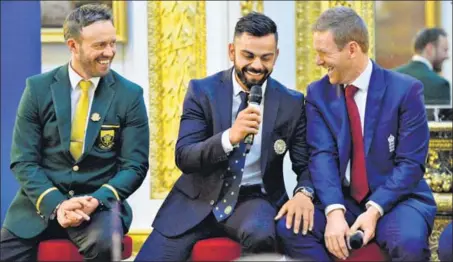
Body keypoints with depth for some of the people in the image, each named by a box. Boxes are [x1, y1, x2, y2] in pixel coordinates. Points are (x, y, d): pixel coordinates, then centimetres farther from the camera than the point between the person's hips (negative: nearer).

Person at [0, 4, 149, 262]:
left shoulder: (129, 95, 0)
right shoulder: (38, 88, 1)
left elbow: (135, 165, -1)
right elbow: (24, 160, -1)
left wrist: (97, 199, -18)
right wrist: (55, 204, -17)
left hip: (100, 202, -1)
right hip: (42, 202, 1)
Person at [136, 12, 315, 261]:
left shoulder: (291, 103, 2)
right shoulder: (201, 91, -1)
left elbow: (306, 164, 4)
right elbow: (183, 157, -10)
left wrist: (304, 193, -20)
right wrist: (229, 137, -28)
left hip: (253, 198, 0)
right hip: (198, 199, 0)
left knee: (261, 235, -35)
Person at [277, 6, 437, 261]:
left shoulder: (406, 90, -7)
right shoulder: (318, 93, 3)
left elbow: (411, 164, -10)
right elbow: (322, 155, -9)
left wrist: (374, 210, -24)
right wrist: (335, 211, -25)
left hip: (396, 198, -3)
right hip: (341, 200, 3)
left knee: (409, 241, -36)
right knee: (289, 227, -24)